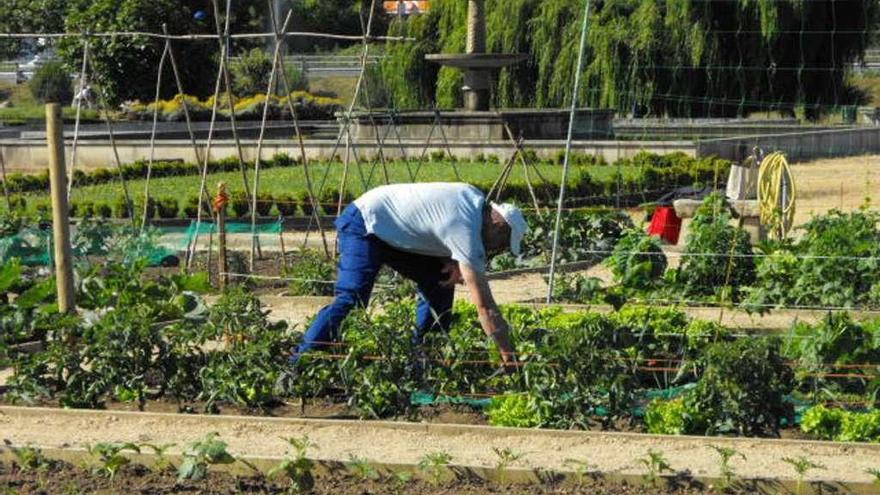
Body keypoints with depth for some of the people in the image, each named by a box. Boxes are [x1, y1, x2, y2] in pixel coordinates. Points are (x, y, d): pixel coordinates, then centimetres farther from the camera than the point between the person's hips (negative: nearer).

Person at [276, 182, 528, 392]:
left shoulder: (477, 200, 0)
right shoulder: (467, 231, -26)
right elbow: (484, 304, -26)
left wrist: (458, 264, -2)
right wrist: (509, 356, -23)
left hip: (393, 231, 10)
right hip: (365, 225, -10)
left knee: (438, 280, 7)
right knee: (351, 298, -25)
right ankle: (296, 367, -30)